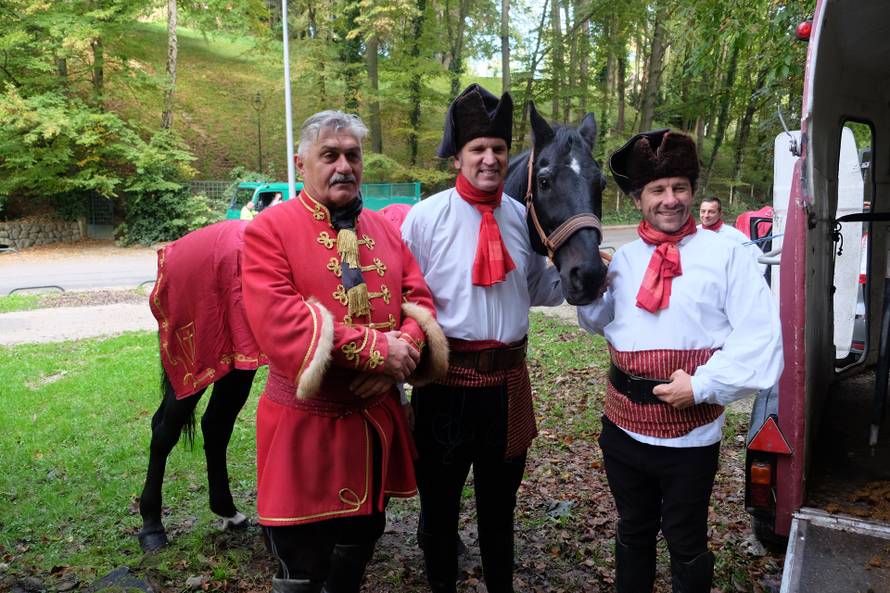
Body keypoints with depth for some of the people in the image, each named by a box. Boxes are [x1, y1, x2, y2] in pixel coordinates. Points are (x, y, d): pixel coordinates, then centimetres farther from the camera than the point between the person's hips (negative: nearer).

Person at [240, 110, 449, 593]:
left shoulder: (385, 230, 9)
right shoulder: (269, 230, -9)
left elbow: (419, 298, 6)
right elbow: (279, 323, -21)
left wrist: (405, 347, -16)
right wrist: (376, 349, -23)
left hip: (378, 420, 5)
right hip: (305, 425, -5)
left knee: (359, 548, 23)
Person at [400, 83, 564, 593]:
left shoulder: (521, 216, 4)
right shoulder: (427, 216, -9)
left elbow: (537, 289, 9)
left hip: (508, 379, 4)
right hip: (446, 377, -3)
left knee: (500, 500, 22)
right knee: (440, 499, 16)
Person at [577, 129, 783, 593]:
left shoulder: (725, 254, -8)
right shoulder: (624, 258, 4)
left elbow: (761, 336, -13)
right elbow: (598, 322, 14)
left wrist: (703, 384, -20)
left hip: (691, 435, -4)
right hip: (623, 428, 4)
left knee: (686, 543, 15)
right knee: (633, 530, 24)